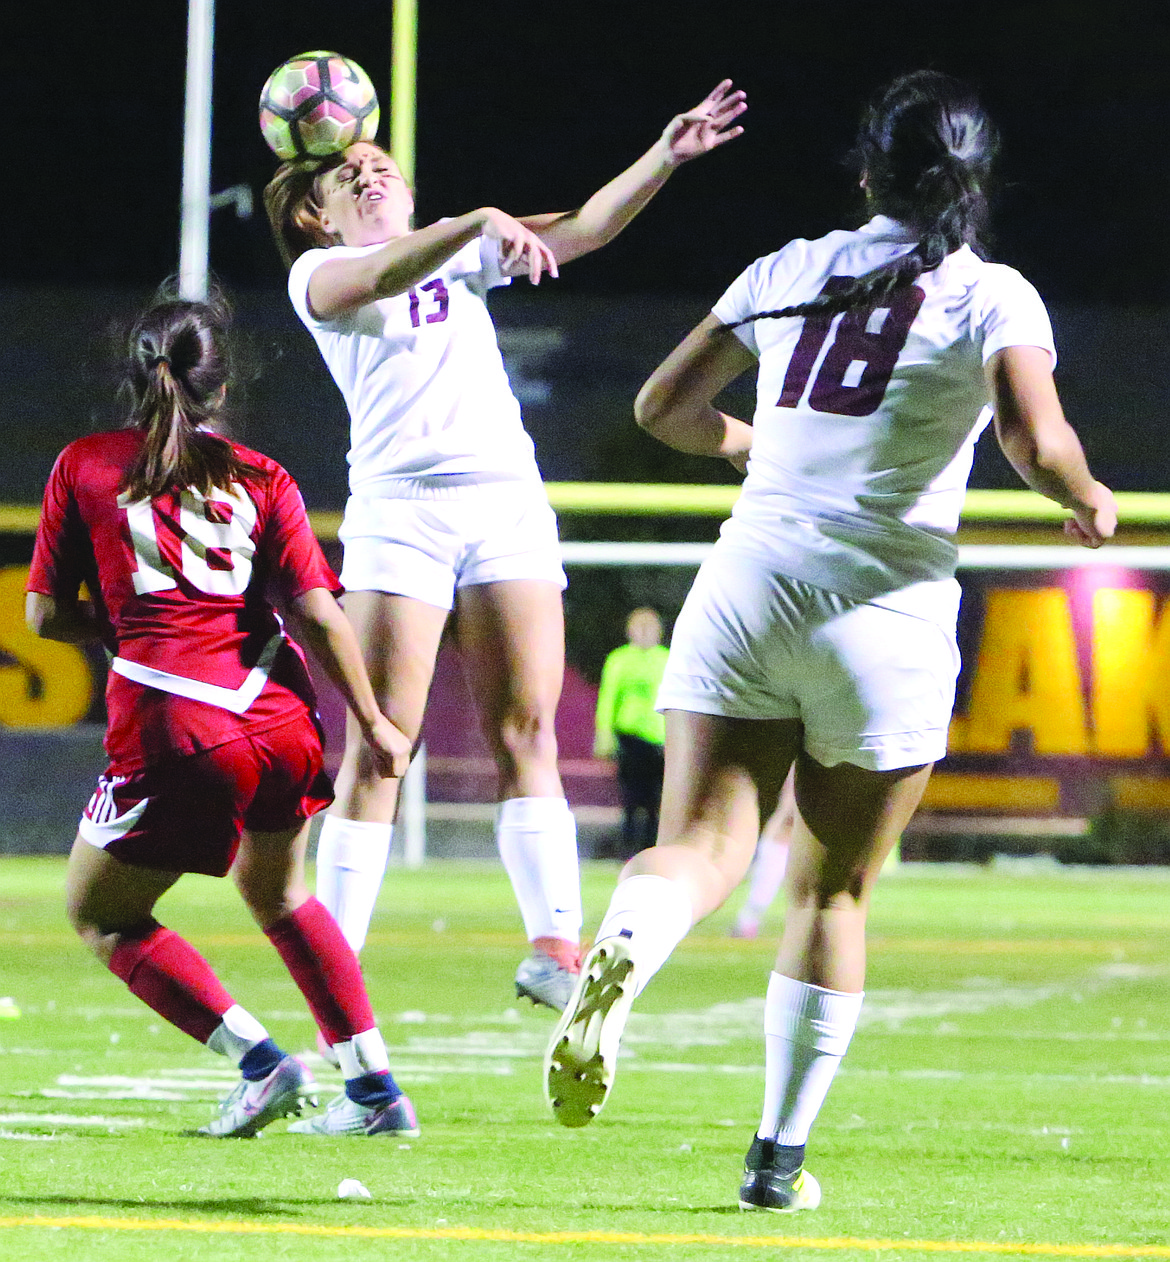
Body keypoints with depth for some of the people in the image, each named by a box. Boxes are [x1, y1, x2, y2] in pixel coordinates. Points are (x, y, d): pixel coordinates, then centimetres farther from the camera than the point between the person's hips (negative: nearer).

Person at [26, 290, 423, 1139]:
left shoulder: (84, 466, 7)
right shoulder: (261, 478, 9)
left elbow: (46, 615, 8)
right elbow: (319, 615, 2)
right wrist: (374, 726, 10)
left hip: (172, 725, -4)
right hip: (279, 718, 4)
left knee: (102, 917, 15)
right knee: (278, 894, 28)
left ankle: (261, 1063, 0)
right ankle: (374, 1090, 23)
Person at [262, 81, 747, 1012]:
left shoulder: (462, 257, 21)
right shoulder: (318, 275, 6)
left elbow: (583, 229, 12)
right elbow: (381, 275, -17)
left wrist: (666, 156, -2)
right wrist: (479, 222, -32)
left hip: (509, 504, 4)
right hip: (401, 507, -4)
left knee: (527, 731, -5)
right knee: (380, 745, -7)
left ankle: (554, 945, -9)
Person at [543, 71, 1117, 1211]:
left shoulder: (790, 271, 12)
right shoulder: (992, 296, 1)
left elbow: (665, 407, 19)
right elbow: (1036, 443, -15)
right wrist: (1091, 503, 6)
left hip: (748, 584, 2)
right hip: (884, 603, -2)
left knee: (700, 847, -2)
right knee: (833, 889, 10)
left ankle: (621, 950, -38)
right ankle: (780, 1157, 11)